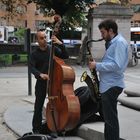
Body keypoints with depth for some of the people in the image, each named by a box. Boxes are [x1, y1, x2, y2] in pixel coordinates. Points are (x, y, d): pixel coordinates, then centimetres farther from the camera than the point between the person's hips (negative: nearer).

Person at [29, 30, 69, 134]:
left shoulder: (53, 49, 3)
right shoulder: (35, 54, 1)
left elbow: (65, 57, -5)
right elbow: (32, 68, -12)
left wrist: (61, 44, -18)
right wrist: (40, 74, -32)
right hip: (41, 82, 0)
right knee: (38, 106, 2)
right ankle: (37, 129, 13)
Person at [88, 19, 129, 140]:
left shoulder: (119, 42, -14)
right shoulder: (112, 42, 17)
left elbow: (117, 66, -24)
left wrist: (97, 65, -18)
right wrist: (98, 65, 7)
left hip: (112, 86, -10)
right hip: (108, 85, 10)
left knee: (110, 119, -5)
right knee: (109, 118, 16)